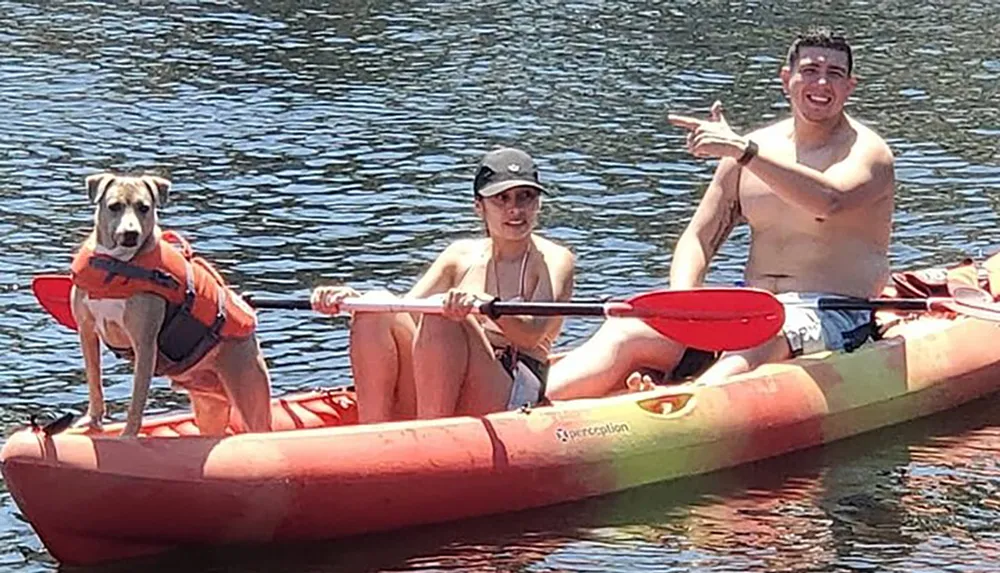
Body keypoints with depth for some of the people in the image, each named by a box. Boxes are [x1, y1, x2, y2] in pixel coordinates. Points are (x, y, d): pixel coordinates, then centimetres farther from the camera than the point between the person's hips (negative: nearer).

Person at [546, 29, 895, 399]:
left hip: (835, 316, -6)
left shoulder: (866, 151, -3)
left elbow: (829, 200, -27)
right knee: (626, 334, -14)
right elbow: (699, 238, 13)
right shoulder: (755, 149, 13)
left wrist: (743, 150, -30)